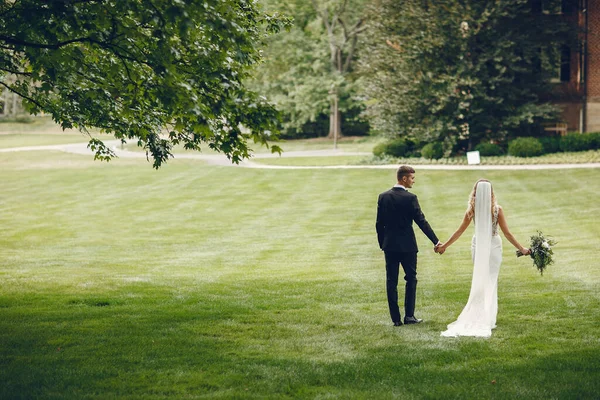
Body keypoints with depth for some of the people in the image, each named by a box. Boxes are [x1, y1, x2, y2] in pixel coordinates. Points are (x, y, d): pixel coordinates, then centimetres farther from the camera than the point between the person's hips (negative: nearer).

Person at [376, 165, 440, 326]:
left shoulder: (383, 197, 1)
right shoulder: (410, 198, -12)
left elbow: (379, 223, 4)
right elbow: (421, 221, -12)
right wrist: (436, 242, -7)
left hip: (389, 246, 4)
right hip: (407, 246, -4)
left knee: (391, 281, 6)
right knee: (411, 278, 9)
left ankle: (396, 318, 5)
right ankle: (409, 315, 6)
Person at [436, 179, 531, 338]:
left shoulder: (472, 210, -8)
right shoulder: (497, 209, -12)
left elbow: (460, 231, -1)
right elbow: (507, 233, -8)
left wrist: (444, 245, 10)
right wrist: (521, 248, 0)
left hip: (478, 246, 2)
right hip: (493, 246, -2)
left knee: (479, 280, 14)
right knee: (491, 280, 7)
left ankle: (478, 315, 17)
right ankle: (488, 317, 5)